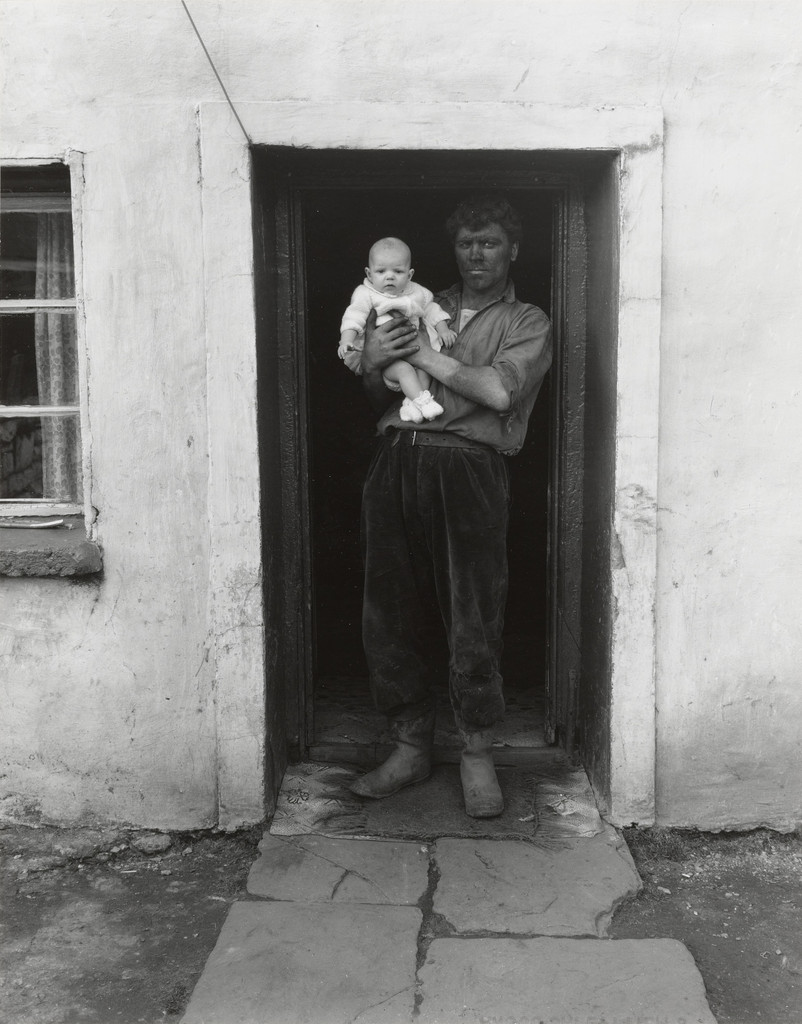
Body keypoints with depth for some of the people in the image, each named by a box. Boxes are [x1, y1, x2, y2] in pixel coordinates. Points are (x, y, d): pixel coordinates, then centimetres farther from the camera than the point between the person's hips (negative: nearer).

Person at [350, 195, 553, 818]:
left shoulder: (528, 323, 12)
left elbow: (500, 391, -8)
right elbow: (380, 400, 22)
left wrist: (423, 353, -5)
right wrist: (374, 363, 0)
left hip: (468, 467, -4)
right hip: (397, 460, 4)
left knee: (474, 620, -3)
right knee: (391, 612, 5)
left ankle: (478, 755, 14)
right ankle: (412, 748, 19)